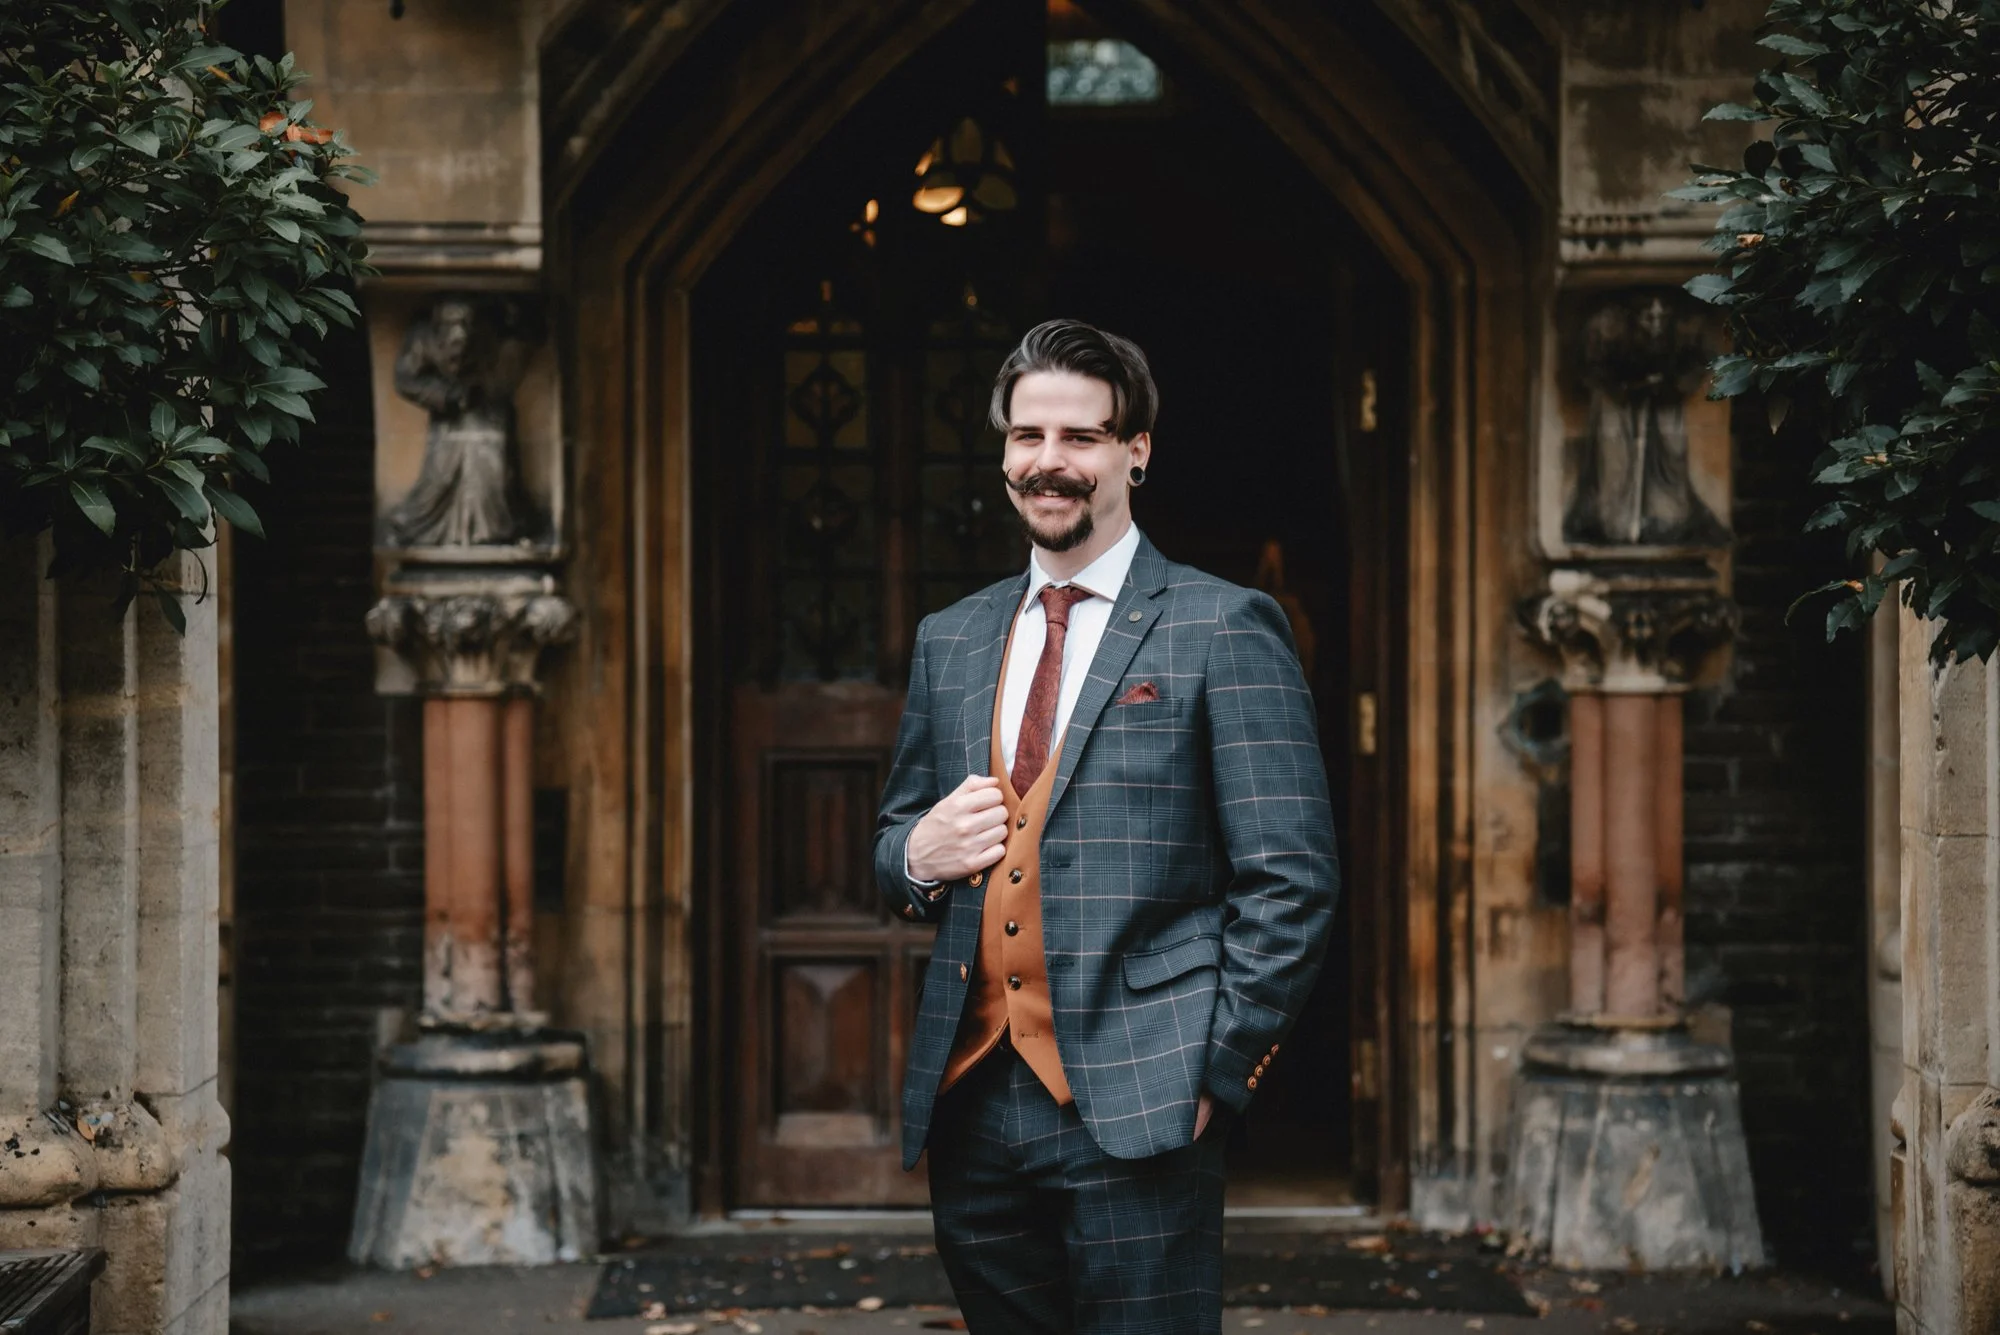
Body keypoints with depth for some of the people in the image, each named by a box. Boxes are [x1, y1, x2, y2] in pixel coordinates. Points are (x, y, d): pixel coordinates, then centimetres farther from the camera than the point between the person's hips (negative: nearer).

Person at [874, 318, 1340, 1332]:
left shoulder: (1223, 630, -2)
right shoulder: (950, 641, 15)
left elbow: (1290, 881, -6)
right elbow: (894, 839, 23)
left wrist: (1219, 1071, -10)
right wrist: (917, 856, 0)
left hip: (1135, 1109, -5)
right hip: (970, 1106, 5)